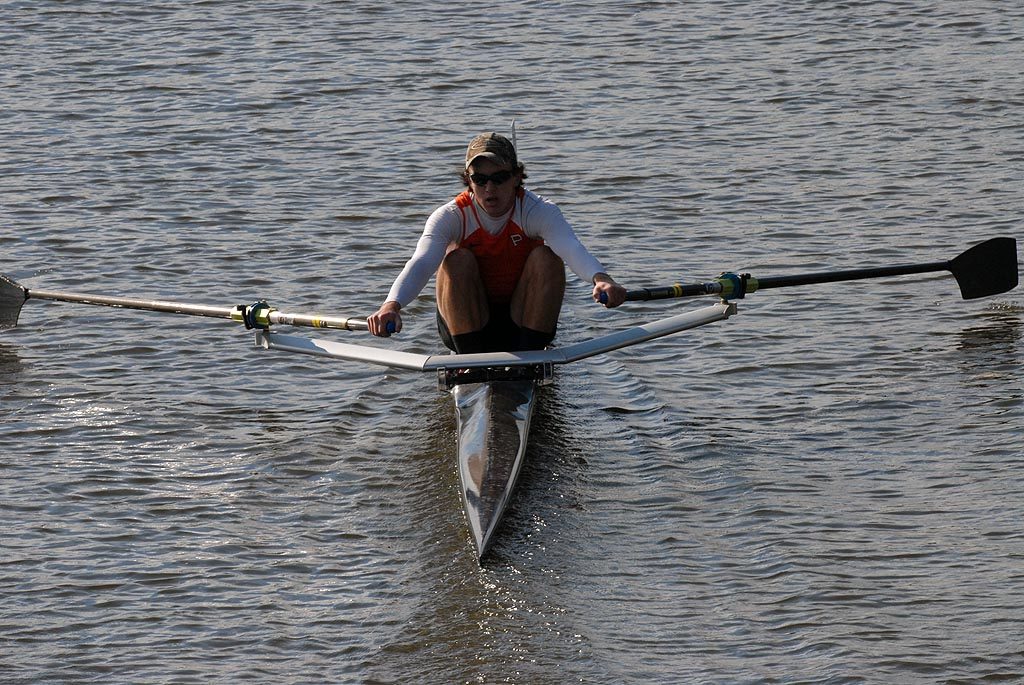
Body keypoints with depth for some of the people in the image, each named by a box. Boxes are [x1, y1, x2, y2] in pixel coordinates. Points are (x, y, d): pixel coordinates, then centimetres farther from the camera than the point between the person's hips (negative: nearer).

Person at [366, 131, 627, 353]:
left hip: (522, 322, 0)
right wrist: (392, 304, -55)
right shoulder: (451, 216, -15)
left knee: (546, 257, -23)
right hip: (468, 325, 0)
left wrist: (600, 278, -60)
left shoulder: (538, 212, -15)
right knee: (458, 259, -25)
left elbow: (573, 248, -36)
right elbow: (421, 261, -34)